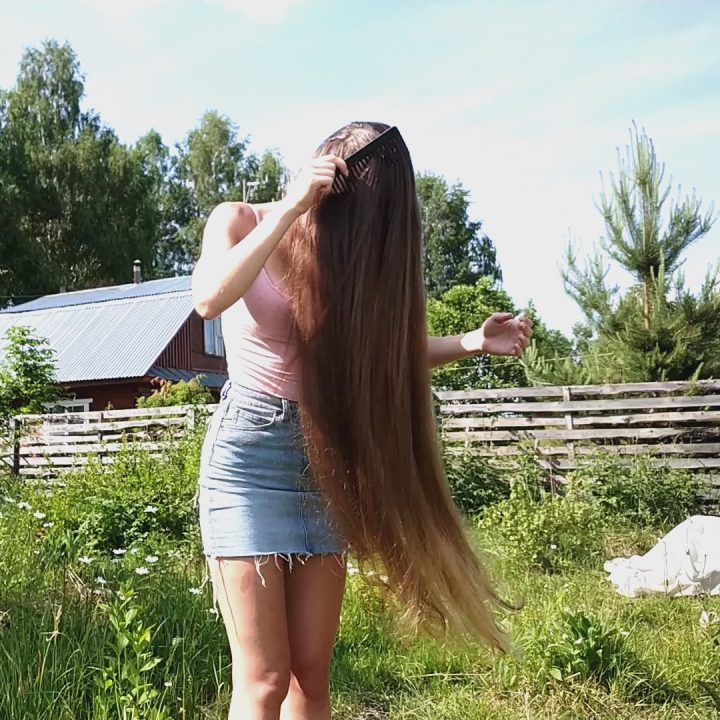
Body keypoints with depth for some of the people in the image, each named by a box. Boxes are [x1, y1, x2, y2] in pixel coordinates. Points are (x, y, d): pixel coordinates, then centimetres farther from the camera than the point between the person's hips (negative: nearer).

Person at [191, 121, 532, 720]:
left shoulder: (349, 255, 10)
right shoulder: (241, 221, -2)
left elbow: (381, 351, 18)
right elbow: (210, 298, -23)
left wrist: (472, 343, 6)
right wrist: (293, 207, -22)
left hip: (323, 465, 5)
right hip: (250, 454, -5)